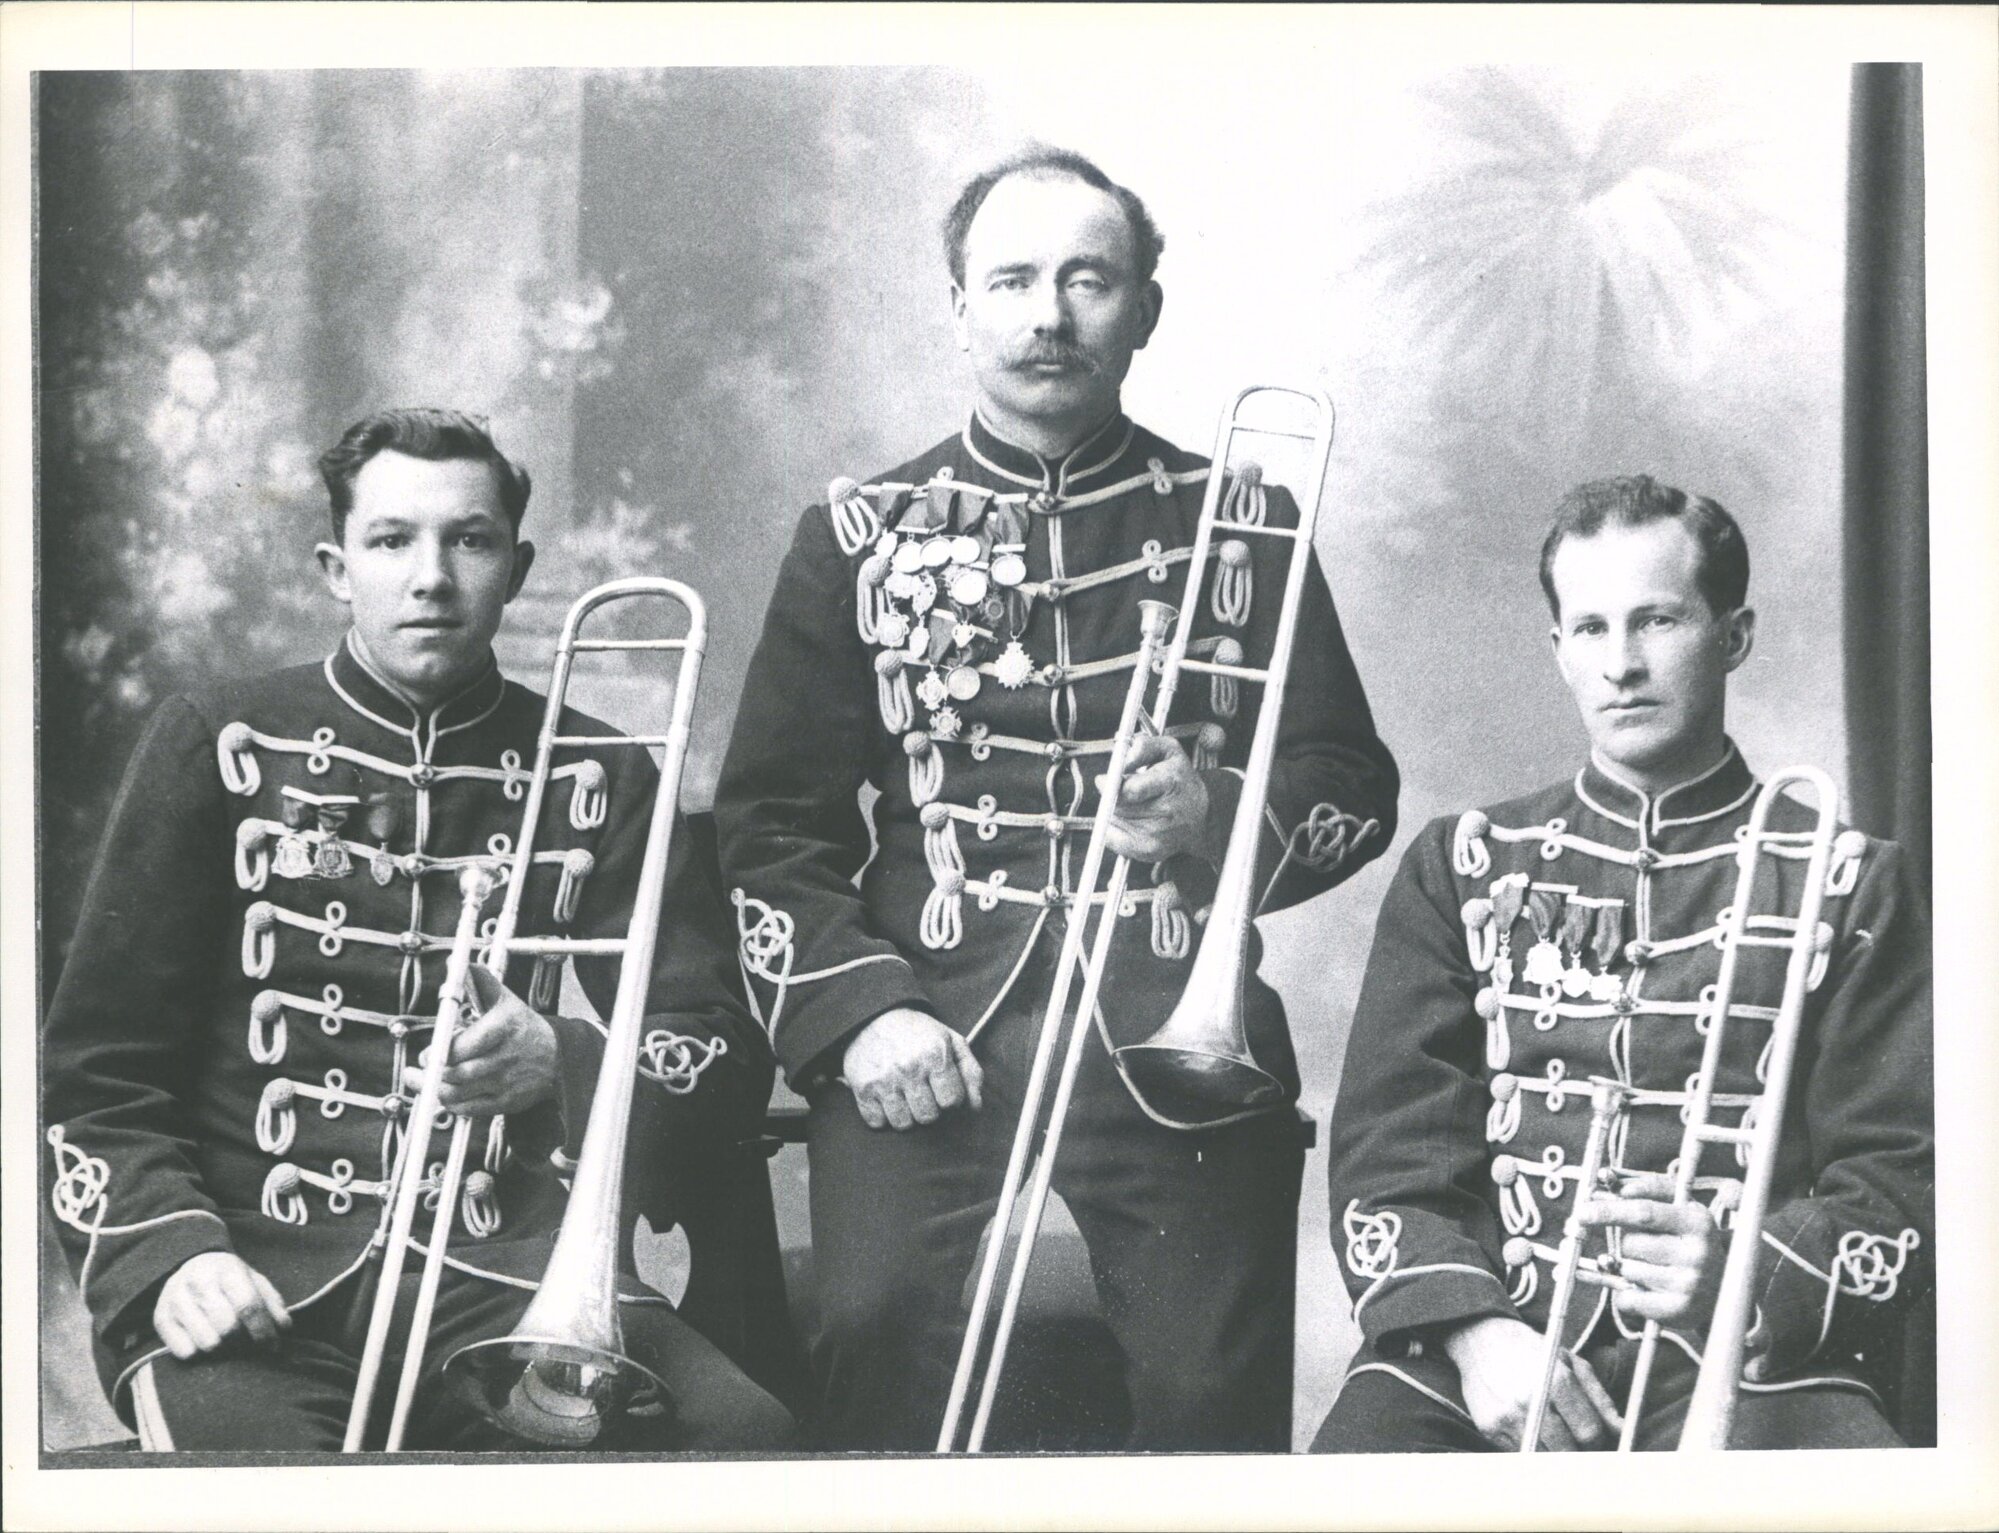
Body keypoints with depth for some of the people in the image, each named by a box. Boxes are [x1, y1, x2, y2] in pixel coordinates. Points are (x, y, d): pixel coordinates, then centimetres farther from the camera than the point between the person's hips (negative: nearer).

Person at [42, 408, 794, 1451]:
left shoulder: (598, 781, 12)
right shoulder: (220, 745, 10)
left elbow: (729, 1057, 7)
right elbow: (101, 1070, 8)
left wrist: (563, 1064, -14)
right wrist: (170, 1247, -11)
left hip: (501, 1279, 2)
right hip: (252, 1277, -1)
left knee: (737, 1432, -27)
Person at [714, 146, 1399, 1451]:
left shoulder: (1239, 519, 13)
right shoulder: (865, 531, 13)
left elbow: (1357, 790, 11)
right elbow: (773, 824, 8)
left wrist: (1222, 821, -10)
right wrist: (854, 1009, -7)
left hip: (1178, 1035, 0)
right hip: (926, 1036, 0)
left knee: (1215, 1393, -10)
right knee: (888, 1374, -16)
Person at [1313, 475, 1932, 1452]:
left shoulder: (1847, 884, 13)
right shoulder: (1462, 867, 17)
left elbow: (1895, 1178, 6)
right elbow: (1390, 1146, 9)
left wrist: (1743, 1278, -15)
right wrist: (1470, 1326, -10)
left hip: (1745, 1357, -1)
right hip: (1488, 1345, 1)